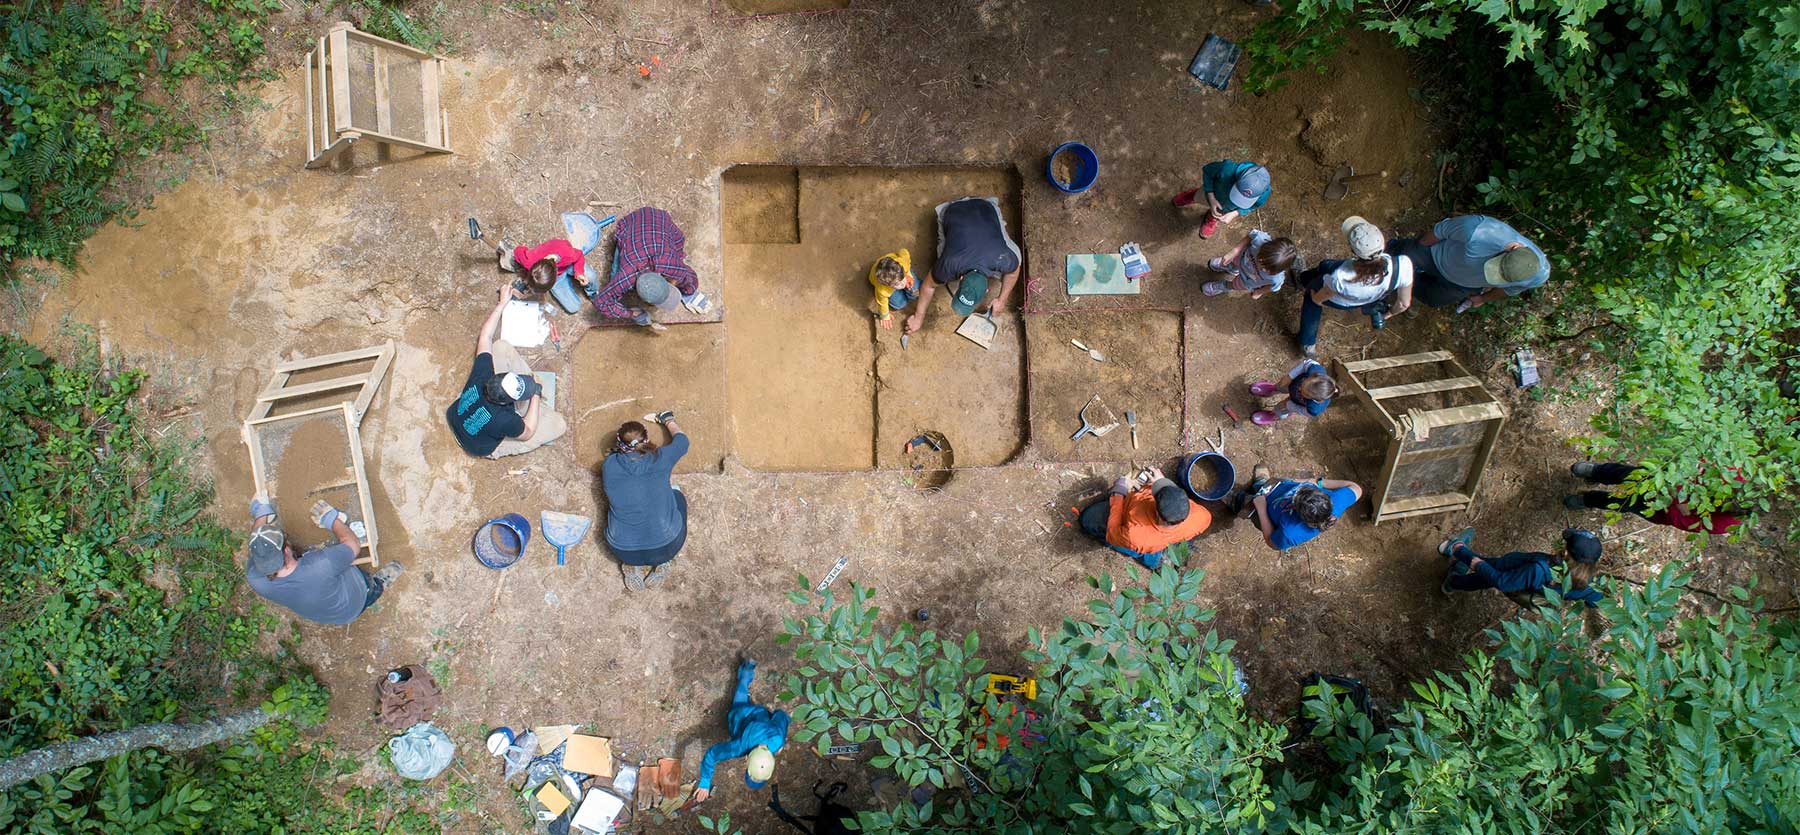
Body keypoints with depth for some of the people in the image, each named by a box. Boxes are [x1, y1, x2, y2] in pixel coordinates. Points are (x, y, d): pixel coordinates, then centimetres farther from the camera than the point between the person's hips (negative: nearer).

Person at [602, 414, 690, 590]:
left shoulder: (608, 465, -9)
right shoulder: (660, 460, -11)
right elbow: (682, 440, 12)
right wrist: (668, 420, 31)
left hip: (623, 551, 1)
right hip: (666, 548, -1)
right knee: (677, 495, 25)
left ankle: (633, 565, 17)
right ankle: (660, 562, 14)